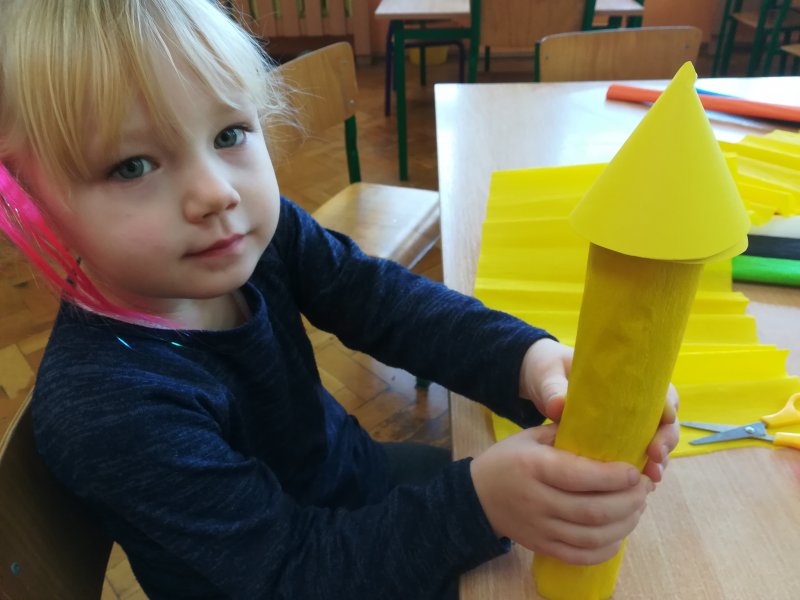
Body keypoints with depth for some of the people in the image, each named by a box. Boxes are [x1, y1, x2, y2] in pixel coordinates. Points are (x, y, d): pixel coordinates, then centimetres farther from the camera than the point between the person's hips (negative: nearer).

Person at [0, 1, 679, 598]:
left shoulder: (260, 230, -16)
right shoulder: (102, 405, -32)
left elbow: (382, 301, -21)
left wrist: (527, 358, -38)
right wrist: (475, 504, -43)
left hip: (354, 472, 5)